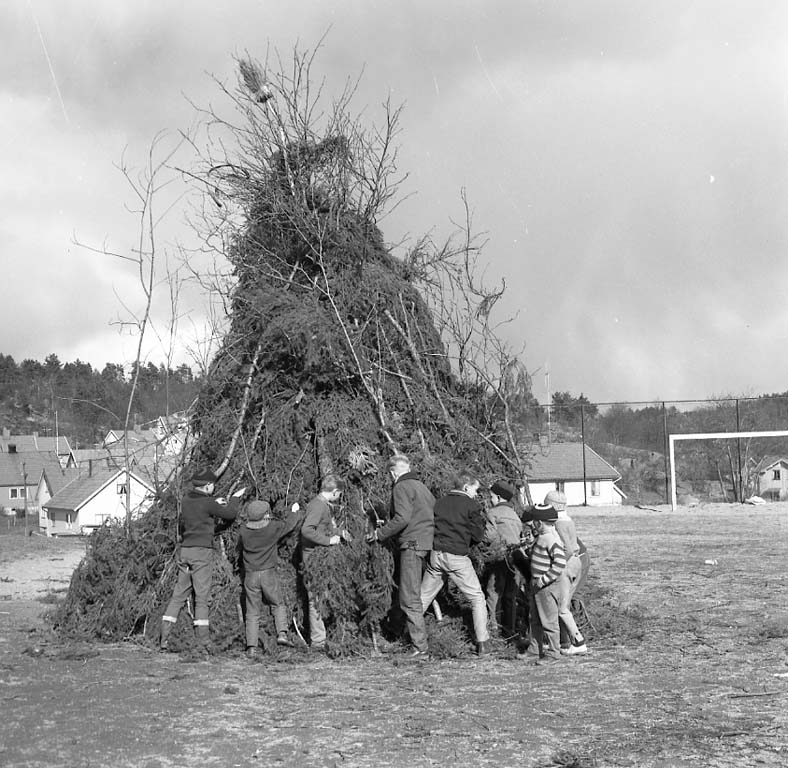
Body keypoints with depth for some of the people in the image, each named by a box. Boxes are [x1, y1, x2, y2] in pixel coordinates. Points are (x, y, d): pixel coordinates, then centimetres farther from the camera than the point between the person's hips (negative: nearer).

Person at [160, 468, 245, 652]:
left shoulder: (186, 501, 8)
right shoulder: (207, 503, -11)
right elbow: (230, 514, 0)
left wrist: (214, 504, 26)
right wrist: (235, 498, 17)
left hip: (185, 550, 6)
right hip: (202, 551, -6)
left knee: (179, 594, 9)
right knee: (202, 597, -3)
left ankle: (164, 638, 4)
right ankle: (202, 642, -4)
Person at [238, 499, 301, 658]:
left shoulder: (244, 530, -3)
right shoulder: (273, 527, -7)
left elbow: (240, 546, 16)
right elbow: (290, 524, 11)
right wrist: (294, 511, 29)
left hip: (250, 575, 2)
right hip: (269, 573, -2)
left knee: (252, 612, 6)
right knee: (278, 605, 15)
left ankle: (251, 647, 0)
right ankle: (282, 633, -4)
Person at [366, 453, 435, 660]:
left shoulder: (401, 487, -5)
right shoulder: (421, 486, 22)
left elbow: (402, 518, -18)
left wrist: (379, 534, -8)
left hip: (413, 544, -9)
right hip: (429, 542, 9)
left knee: (410, 599, -8)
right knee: (422, 595, 12)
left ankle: (420, 648, -12)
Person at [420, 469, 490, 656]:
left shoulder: (440, 502, 10)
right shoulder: (471, 505, -4)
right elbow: (478, 535, -3)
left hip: (436, 555, 4)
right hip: (457, 557, -4)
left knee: (423, 598, 15)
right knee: (477, 598, 6)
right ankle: (482, 643, 0)